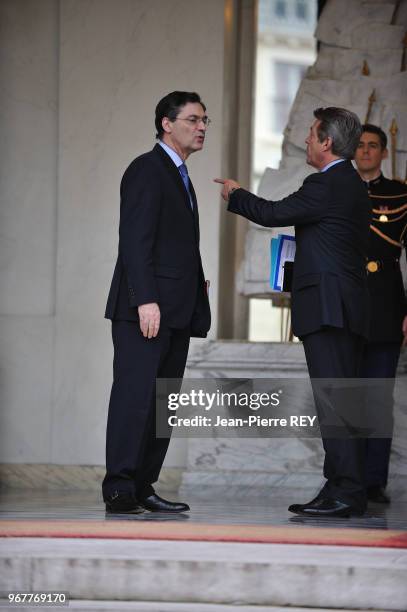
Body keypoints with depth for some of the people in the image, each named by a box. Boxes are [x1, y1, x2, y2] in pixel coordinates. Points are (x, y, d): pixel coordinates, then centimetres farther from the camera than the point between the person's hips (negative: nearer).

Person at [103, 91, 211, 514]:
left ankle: (142, 489, 8)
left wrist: (196, 300, 13)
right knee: (135, 397, -11)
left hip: (175, 314, 9)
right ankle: (119, 490, -12)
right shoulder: (146, 170, -6)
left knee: (162, 405, 6)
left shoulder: (178, 176, 23)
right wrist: (146, 301, -22)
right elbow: (134, 241, -15)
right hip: (148, 309, -9)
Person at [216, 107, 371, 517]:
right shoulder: (353, 185, 18)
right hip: (348, 310, 10)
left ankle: (346, 492, -15)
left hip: (327, 307, -10)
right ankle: (341, 489, 12)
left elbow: (272, 213, -10)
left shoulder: (326, 185, -13)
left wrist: (235, 195, 7)